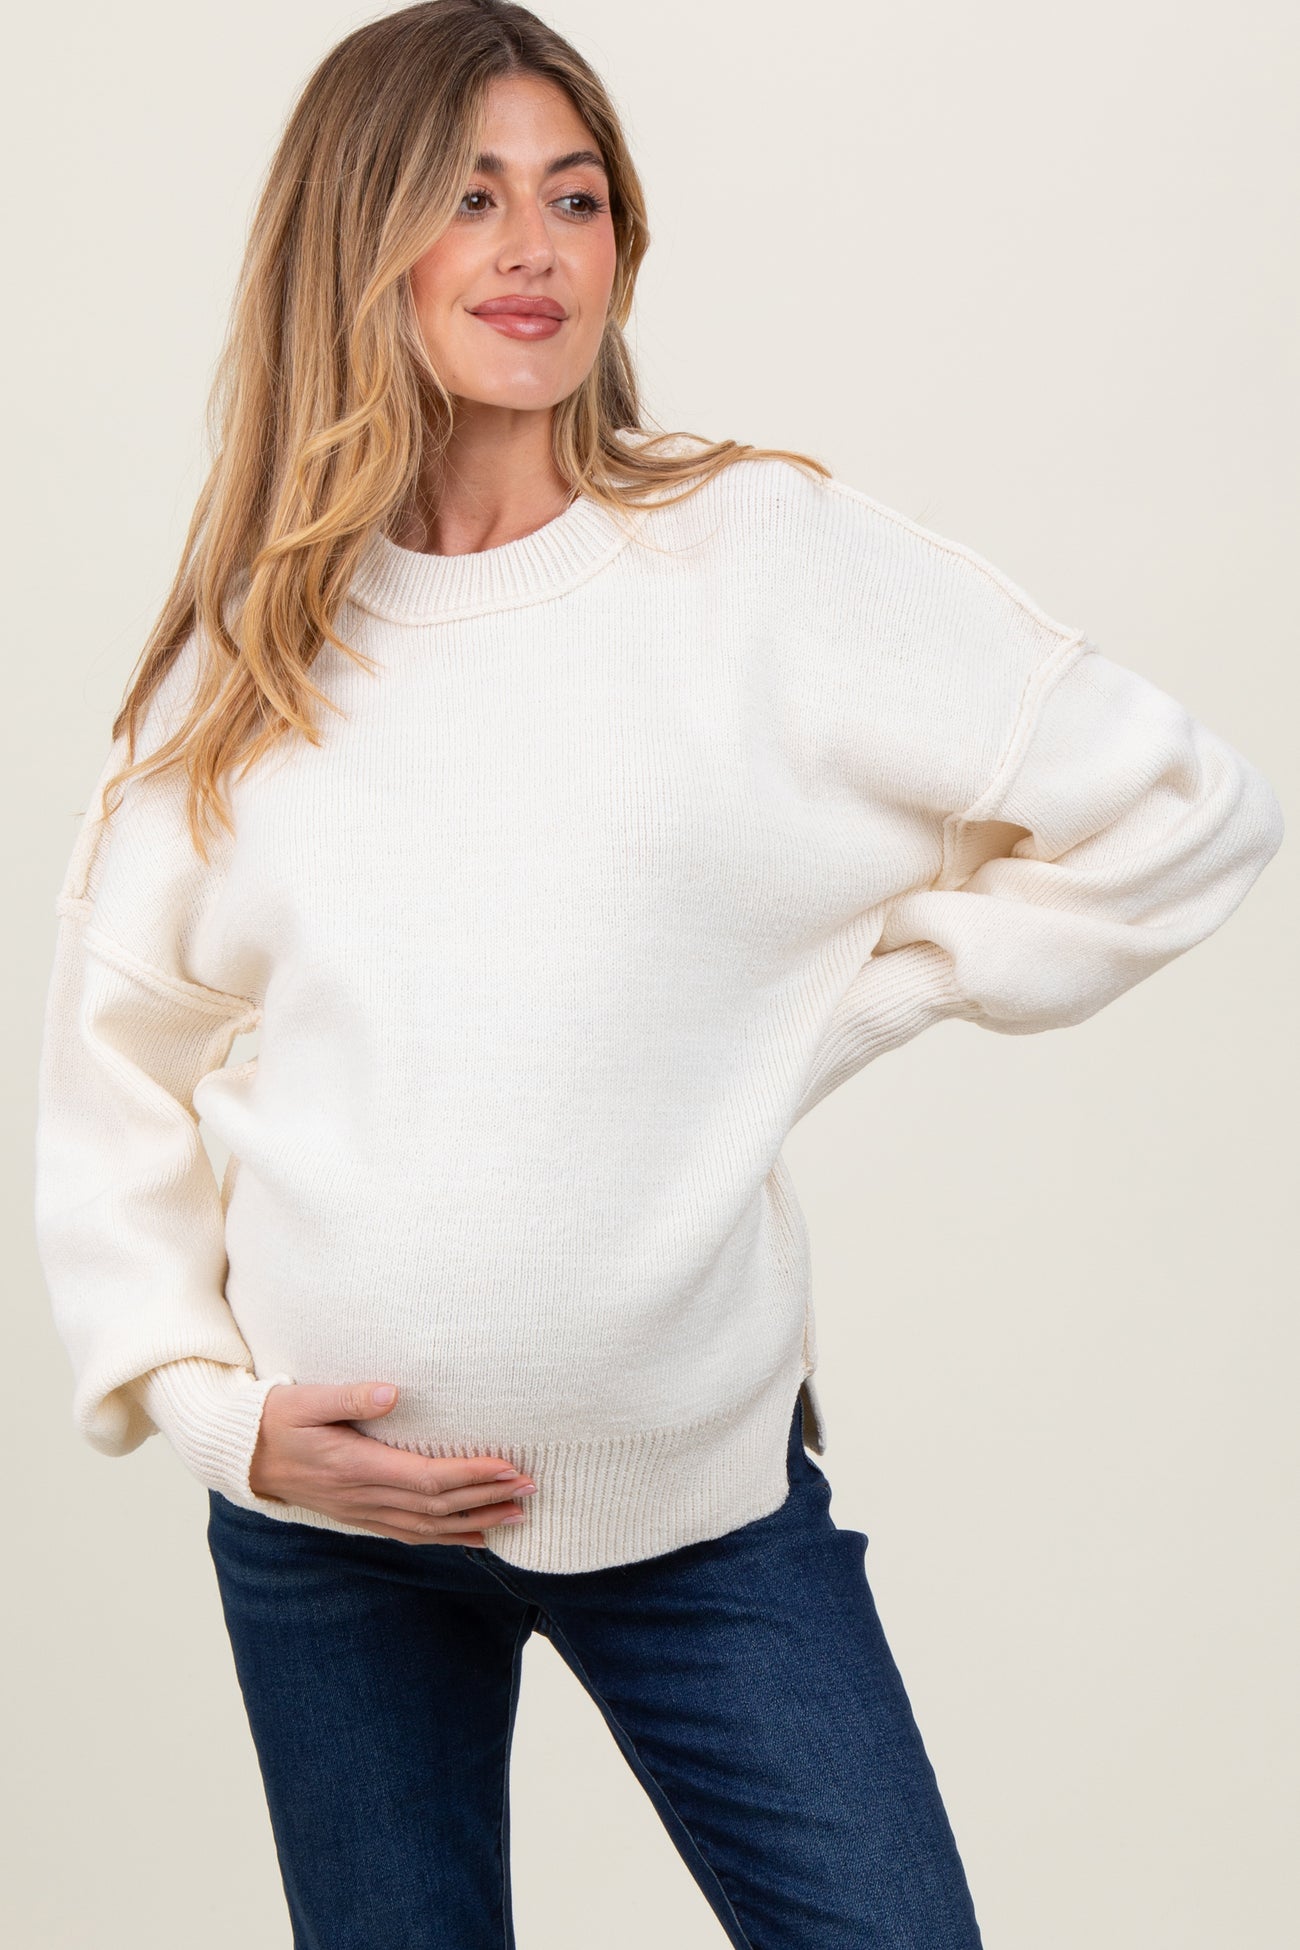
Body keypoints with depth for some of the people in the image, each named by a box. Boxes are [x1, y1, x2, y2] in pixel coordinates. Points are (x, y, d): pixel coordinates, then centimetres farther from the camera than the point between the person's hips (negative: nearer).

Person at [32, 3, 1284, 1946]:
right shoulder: (249, 645, 3)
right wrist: (206, 1396, -1)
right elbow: (113, 1056, 9)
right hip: (325, 1519, 3)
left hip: (698, 1499, -2)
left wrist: (832, 1005, -5)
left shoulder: (767, 550, -6)